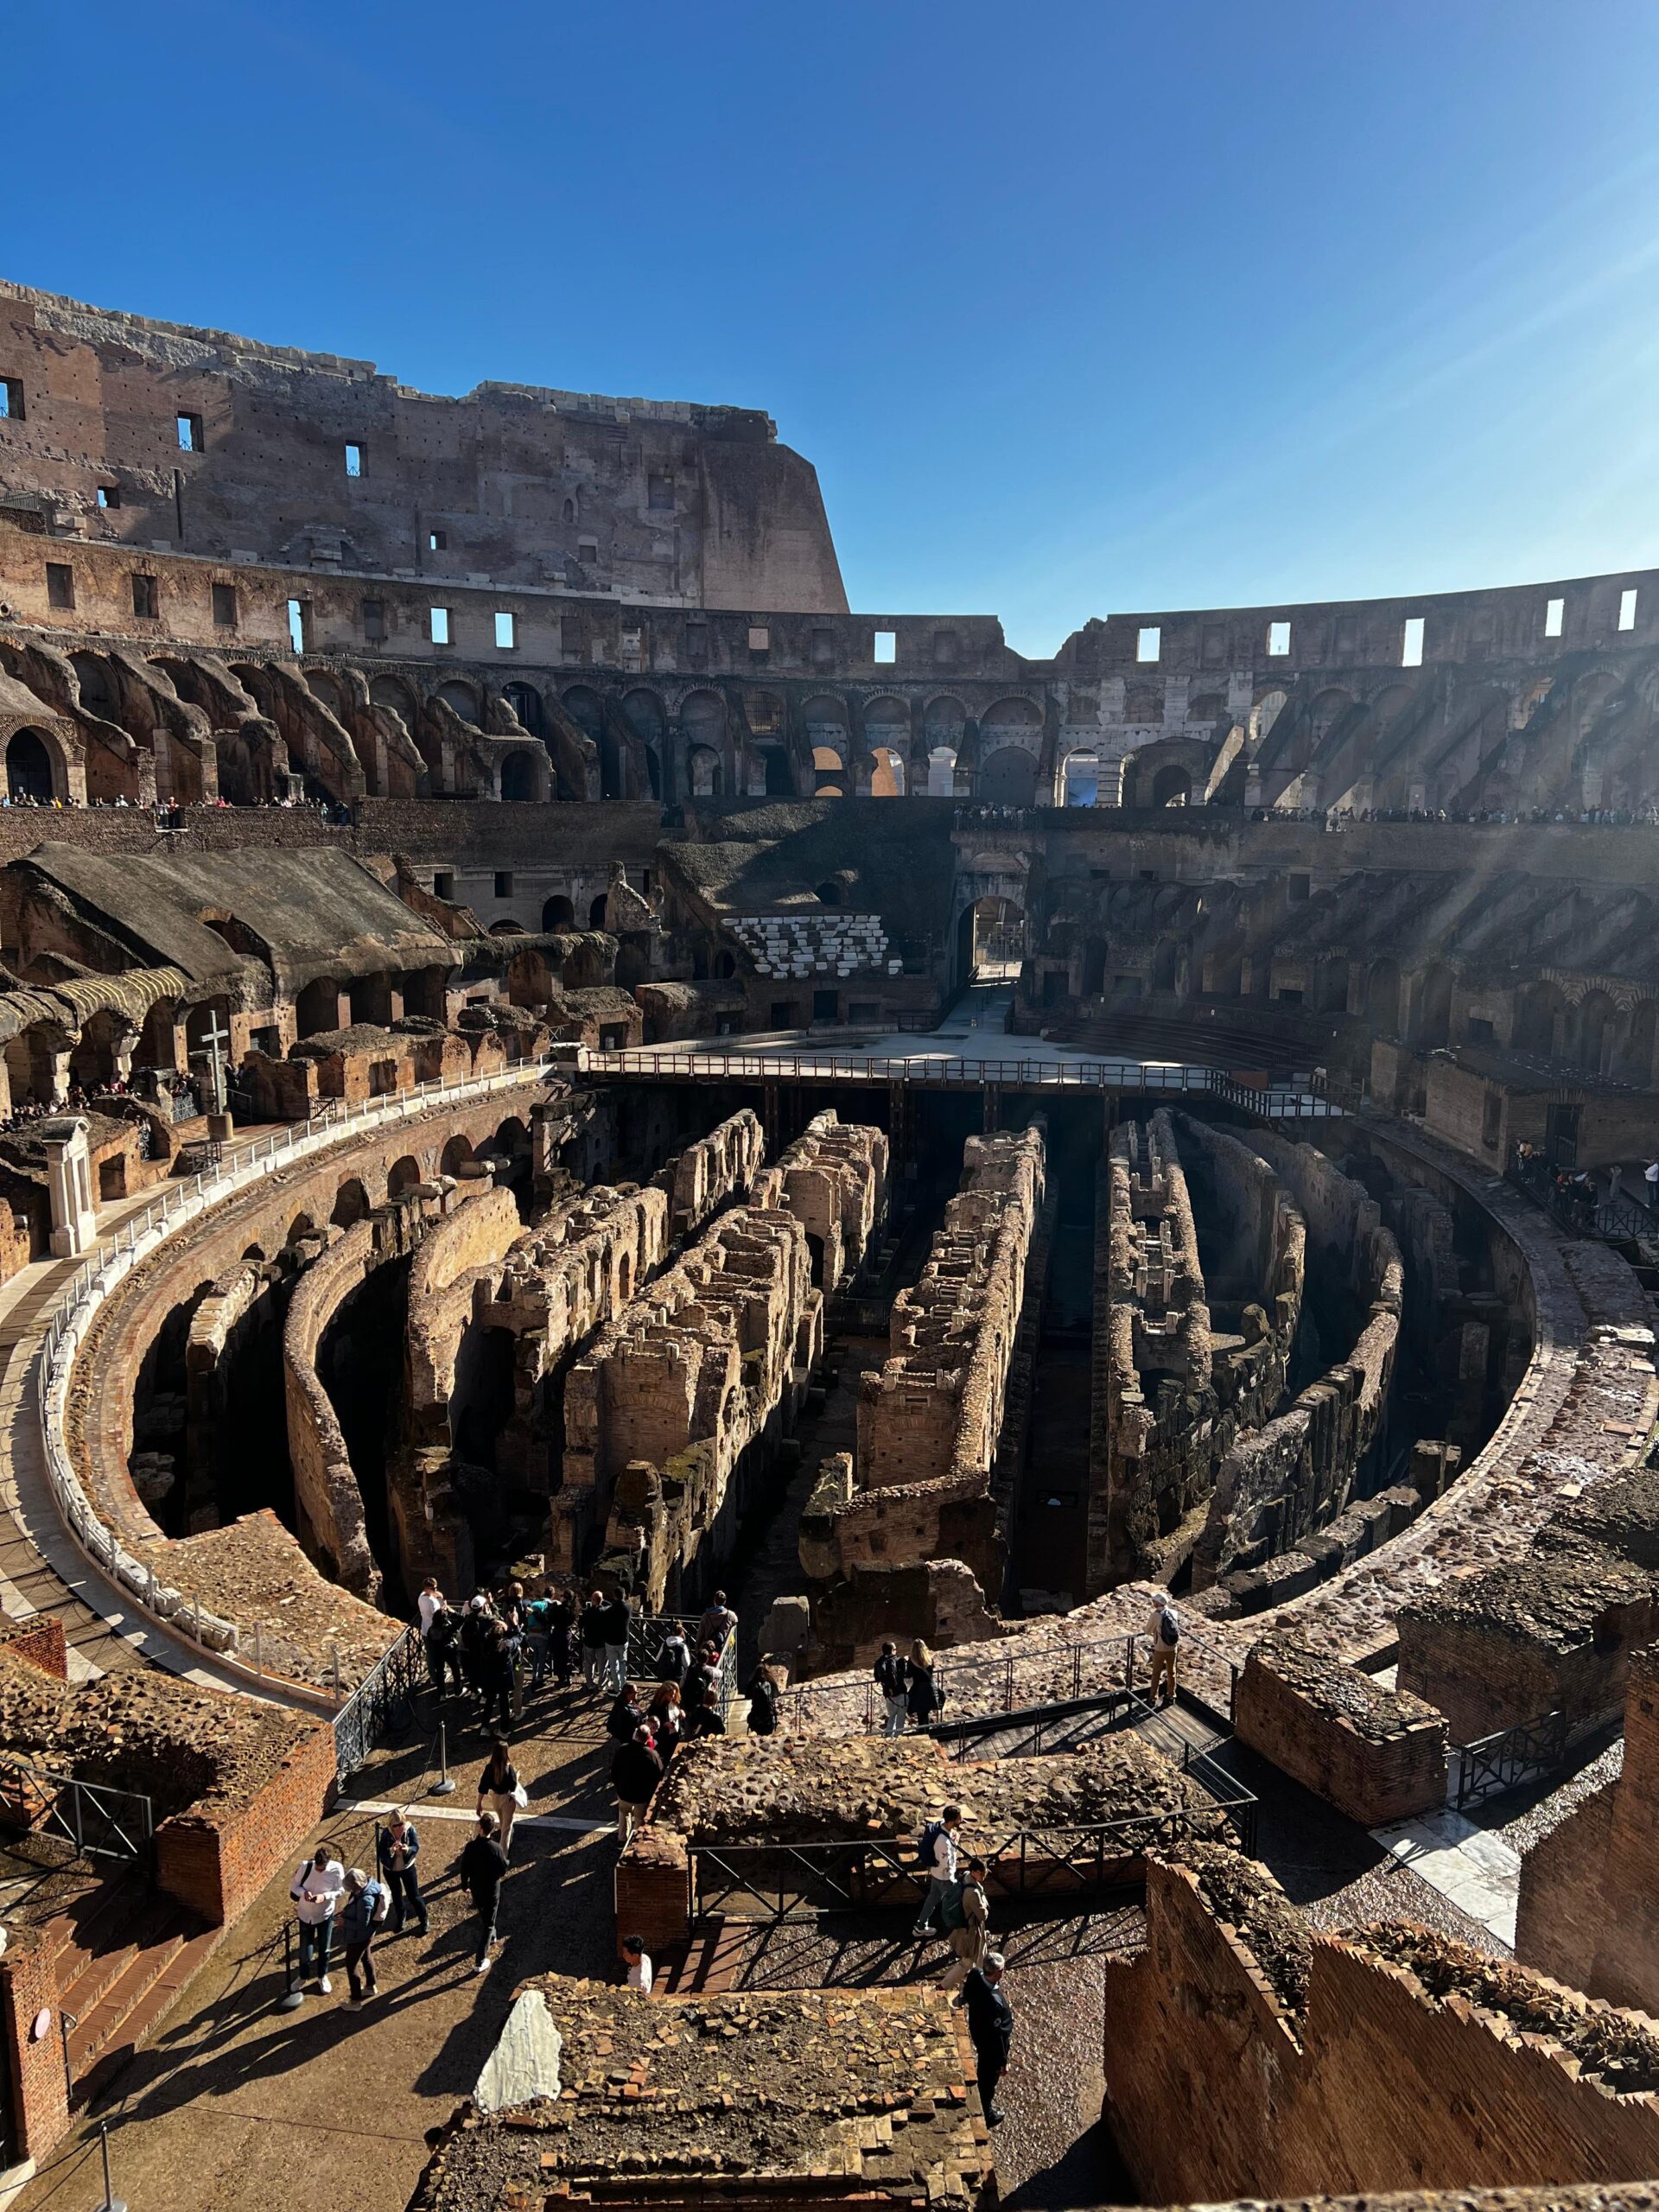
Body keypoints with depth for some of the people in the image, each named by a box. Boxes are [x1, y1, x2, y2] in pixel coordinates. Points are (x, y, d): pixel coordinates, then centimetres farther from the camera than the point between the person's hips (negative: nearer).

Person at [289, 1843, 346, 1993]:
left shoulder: (336, 1870, -25)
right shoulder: (306, 1866, -23)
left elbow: (340, 1891, -14)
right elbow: (294, 1885, -9)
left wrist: (324, 1896, -31)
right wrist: (304, 1892, -29)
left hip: (325, 1915, -1)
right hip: (306, 1915, 1)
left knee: (324, 1949, 17)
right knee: (305, 1950, 13)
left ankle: (322, 1976, 43)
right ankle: (303, 1976, 42)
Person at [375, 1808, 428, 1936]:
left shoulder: (410, 1829, -21)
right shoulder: (385, 1833, -22)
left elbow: (416, 1847, -22)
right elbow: (381, 1853, -24)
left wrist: (408, 1849, -43)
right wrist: (391, 1850, -44)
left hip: (407, 1868, -1)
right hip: (390, 1870, 1)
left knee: (414, 1896, 6)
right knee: (396, 1896, 22)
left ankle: (424, 1921, 26)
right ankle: (400, 1919, 48)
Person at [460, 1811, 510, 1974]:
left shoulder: (471, 1846, -19)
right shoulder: (496, 1848, -27)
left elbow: (464, 1868, -8)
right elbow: (504, 1869, -16)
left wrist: (465, 1885, 10)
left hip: (476, 1887, 3)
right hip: (491, 1889, -3)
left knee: (483, 1914, 31)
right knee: (487, 1924, 9)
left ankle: (490, 1937, 55)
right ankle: (480, 1962, 9)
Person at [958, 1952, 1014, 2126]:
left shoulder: (975, 1974, -23)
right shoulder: (993, 2002, -44)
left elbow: (967, 1995, 0)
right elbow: (995, 2035, -30)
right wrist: (1003, 2062, -14)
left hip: (977, 2030, 7)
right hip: (991, 2043, -7)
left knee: (984, 2071, 34)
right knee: (990, 2077, 21)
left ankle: (984, 2099, 60)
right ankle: (986, 2115, 46)